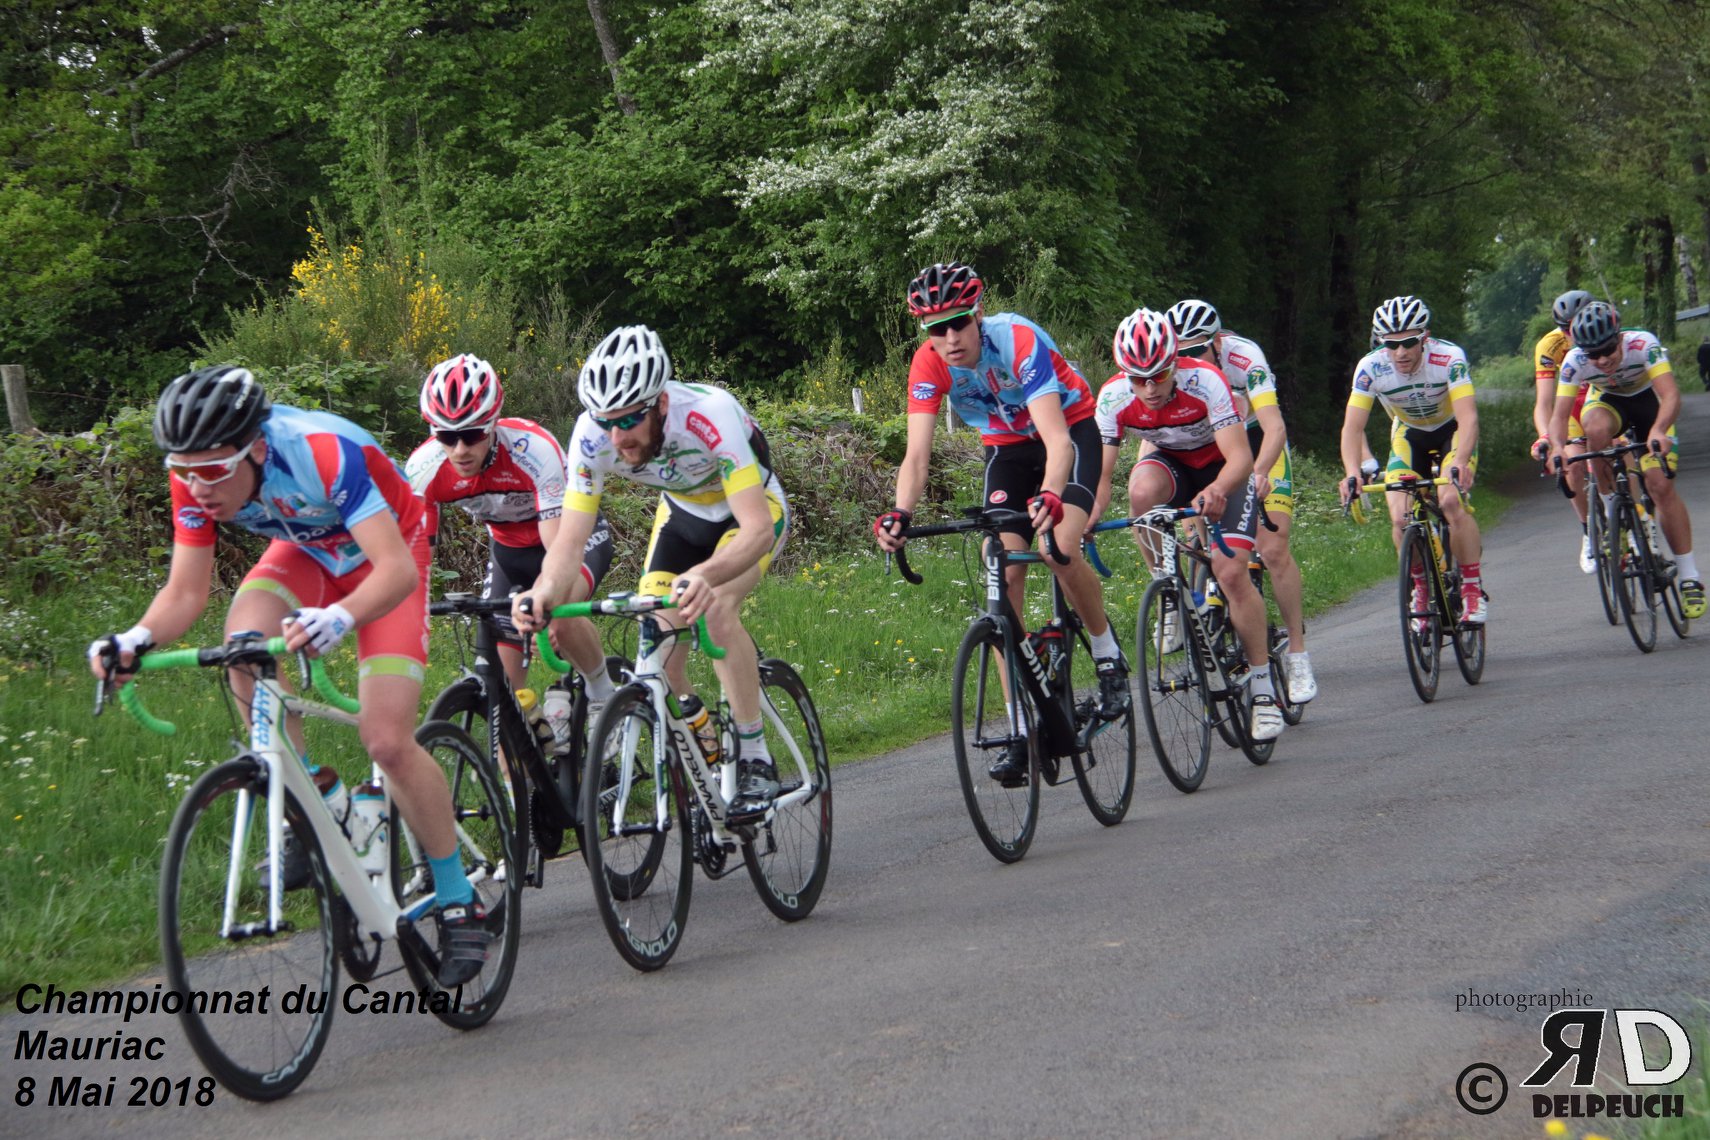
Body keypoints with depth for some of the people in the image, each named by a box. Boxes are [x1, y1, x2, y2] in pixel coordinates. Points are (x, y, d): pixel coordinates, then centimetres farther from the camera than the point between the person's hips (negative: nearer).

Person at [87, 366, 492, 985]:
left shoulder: (322, 453, -39)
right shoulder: (198, 477, -22)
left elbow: (397, 569, -43)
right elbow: (185, 592, -16)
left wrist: (339, 618, -63)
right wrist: (136, 639, -37)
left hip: (383, 554, -5)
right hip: (305, 552, 5)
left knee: (388, 741, -17)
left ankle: (459, 904, -1)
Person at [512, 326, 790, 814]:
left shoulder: (711, 415, -40)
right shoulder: (594, 435, -28)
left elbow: (757, 527, -46)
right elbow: (570, 539, -27)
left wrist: (706, 575, -65)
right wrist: (545, 591, -49)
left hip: (753, 507, -5)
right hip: (683, 513, 5)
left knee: (714, 607, -30)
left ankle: (755, 760, -18)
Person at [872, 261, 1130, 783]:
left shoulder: (1019, 342, -33)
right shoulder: (929, 364, -21)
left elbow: (1056, 437, -42)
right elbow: (917, 453, -27)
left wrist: (1049, 495, -61)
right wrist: (901, 514, -46)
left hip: (1072, 432, -4)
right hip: (1006, 445, 4)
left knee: (1059, 549, -29)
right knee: (1003, 575, -11)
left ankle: (1109, 657, -1)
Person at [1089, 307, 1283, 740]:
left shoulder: (1204, 381, -33)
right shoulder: (1114, 396, -25)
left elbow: (1240, 457, -37)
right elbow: (1100, 472, -24)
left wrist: (1217, 491, -58)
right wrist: (1087, 519, -43)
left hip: (1222, 472, -2)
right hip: (1170, 463, 2)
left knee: (1230, 572, -19)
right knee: (1142, 488, -35)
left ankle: (1262, 690, -6)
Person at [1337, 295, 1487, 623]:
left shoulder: (1448, 358, -32)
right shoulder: (1371, 368, -26)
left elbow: (1468, 417, -40)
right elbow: (1352, 427, -27)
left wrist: (1459, 464, -57)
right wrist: (1352, 474, -45)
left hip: (1453, 431, -2)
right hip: (1409, 436, 3)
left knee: (1451, 502, -27)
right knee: (1400, 519, -16)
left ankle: (1473, 589, -11)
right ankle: (1421, 590, 8)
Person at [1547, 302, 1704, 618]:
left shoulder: (1643, 344, -35)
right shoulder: (1575, 362, -29)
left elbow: (1671, 394, -44)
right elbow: (1559, 414, -31)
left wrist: (1658, 431, -63)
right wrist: (1557, 446, -53)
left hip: (1647, 401, -1)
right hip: (1607, 401, 1)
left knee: (1660, 485, -15)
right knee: (1596, 428, -37)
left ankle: (1690, 579, -7)